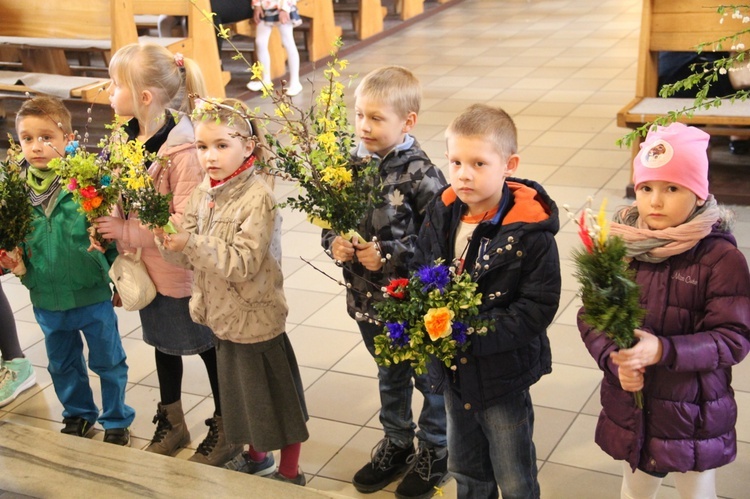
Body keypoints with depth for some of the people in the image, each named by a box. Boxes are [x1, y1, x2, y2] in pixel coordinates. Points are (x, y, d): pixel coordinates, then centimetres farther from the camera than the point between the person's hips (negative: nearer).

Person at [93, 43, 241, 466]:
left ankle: (225, 431, 31)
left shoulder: (183, 149, -27)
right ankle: (172, 424, 43)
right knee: (163, 344, 23)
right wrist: (108, 227, -6)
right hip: (148, 268, 8)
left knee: (208, 347, 11)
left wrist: (127, 233, -27)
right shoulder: (131, 136, -2)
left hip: (184, 271, -8)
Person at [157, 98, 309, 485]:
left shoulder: (258, 198, -21)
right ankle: (256, 456, 45)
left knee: (277, 396, 8)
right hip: (223, 316, 7)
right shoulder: (203, 194, 1)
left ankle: (290, 472, 27)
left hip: (257, 318, -7)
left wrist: (191, 243, -32)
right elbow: (190, 256, 2)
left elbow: (243, 263, -27)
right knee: (241, 392, 24)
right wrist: (169, 242, -19)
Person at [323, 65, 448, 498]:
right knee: (390, 376, 25)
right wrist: (334, 243, -12)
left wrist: (389, 255, -24)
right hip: (369, 298, 6)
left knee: (430, 378, 14)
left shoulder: (420, 174, -20)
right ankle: (397, 445, 44)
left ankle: (435, 452, 34)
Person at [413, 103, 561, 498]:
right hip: (453, 373, 5)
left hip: (503, 374, -5)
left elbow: (537, 307, -22)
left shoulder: (529, 232, -22)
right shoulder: (440, 216, -5)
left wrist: (472, 332, -28)